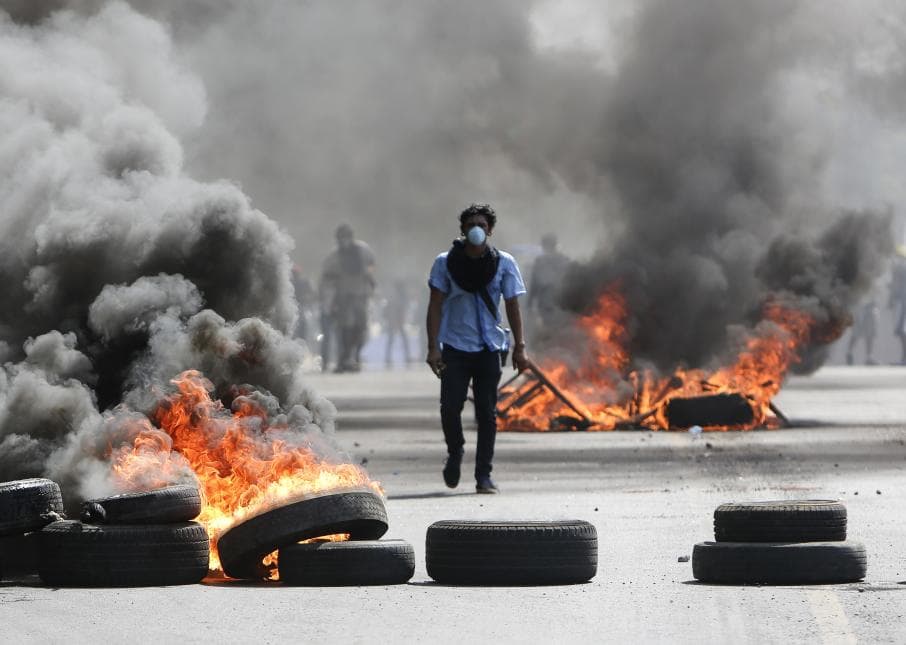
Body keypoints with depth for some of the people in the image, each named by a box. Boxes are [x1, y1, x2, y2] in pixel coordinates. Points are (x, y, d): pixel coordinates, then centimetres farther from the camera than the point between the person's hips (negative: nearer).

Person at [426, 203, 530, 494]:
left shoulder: (504, 263, 2)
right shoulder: (446, 263, 0)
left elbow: (512, 306, 6)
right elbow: (435, 306, 1)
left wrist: (520, 346, 1)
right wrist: (433, 346, -7)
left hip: (489, 347, 1)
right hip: (455, 347, -1)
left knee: (487, 412, 0)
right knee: (450, 407, -9)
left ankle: (483, 475, 6)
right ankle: (455, 453, 20)